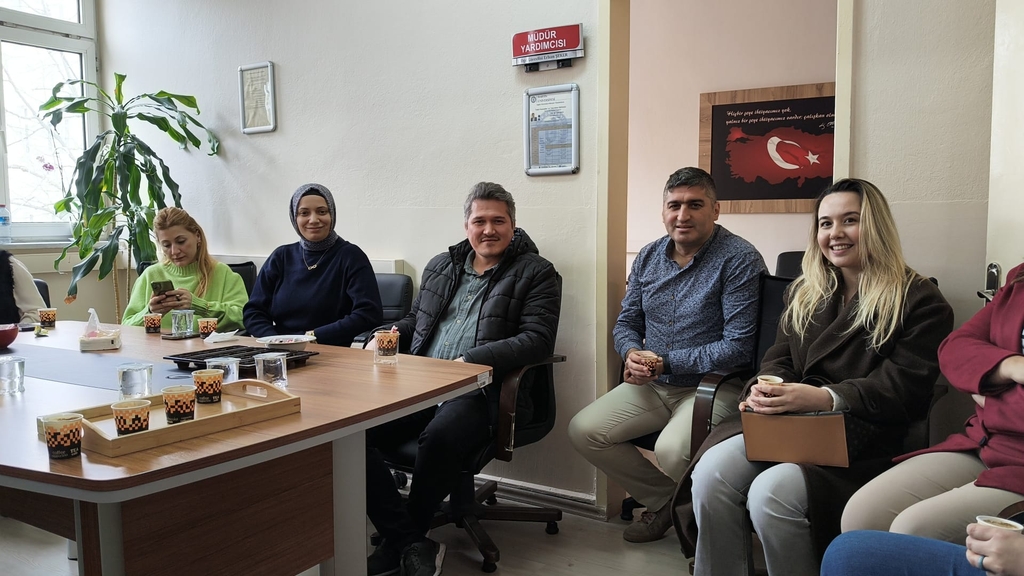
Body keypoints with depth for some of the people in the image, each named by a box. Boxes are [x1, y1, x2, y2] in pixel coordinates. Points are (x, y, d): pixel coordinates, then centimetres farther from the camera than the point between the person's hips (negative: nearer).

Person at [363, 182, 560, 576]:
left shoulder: (536, 273, 4)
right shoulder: (440, 266, 22)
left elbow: (537, 340, -9)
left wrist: (470, 360, -20)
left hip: (479, 390, -5)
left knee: (439, 437, -36)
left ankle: (398, 544, -10)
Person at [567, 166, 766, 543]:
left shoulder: (739, 260, -13)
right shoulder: (648, 257, 8)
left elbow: (738, 347, -18)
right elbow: (626, 322, 14)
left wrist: (665, 362, -17)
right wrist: (632, 353, -10)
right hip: (652, 385, 7)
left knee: (671, 450, -33)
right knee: (583, 431, -6)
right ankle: (664, 501, 13)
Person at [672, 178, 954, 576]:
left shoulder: (920, 301, 3)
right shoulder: (804, 293, 21)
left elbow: (902, 389, -8)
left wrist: (825, 398, -23)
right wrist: (766, 387, -7)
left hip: (861, 436, -4)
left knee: (772, 493, -32)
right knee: (711, 473, -26)